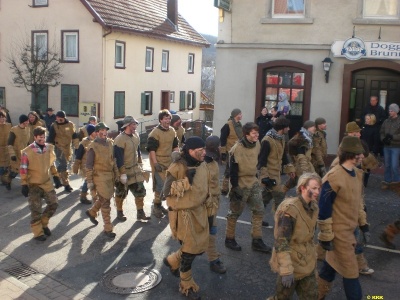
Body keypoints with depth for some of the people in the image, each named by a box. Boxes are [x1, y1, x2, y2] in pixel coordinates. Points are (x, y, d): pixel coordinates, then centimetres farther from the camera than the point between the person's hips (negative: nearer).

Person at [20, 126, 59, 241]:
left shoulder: (49, 148, -1)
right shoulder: (27, 152, -17)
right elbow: (23, 169, -12)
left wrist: (56, 176, 15)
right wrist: (24, 184, -13)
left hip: (47, 182, 5)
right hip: (33, 184, -5)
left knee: (53, 203, 6)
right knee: (36, 209, 0)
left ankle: (43, 224, 27)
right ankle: (38, 232, 13)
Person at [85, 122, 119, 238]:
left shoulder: (110, 143, 5)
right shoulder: (93, 146, -13)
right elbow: (89, 165, -10)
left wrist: (116, 173, 14)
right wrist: (89, 181, -11)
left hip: (110, 176, 7)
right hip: (100, 177, -6)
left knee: (104, 199, 19)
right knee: (105, 202, -4)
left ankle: (91, 212, 47)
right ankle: (108, 229, 6)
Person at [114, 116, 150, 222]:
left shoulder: (136, 136, 2)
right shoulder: (120, 139, -22)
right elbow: (118, 158, -22)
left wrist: (139, 164, 19)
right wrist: (122, 173, -21)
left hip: (135, 169, 7)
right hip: (123, 170, -6)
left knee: (140, 190, 5)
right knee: (121, 193, 10)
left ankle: (140, 213, 16)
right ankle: (119, 212, 29)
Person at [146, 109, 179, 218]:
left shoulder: (172, 131, 8)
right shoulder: (155, 132, -14)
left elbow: (175, 146, 17)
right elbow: (151, 149, -16)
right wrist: (155, 163, -21)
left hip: (169, 162, 7)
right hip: (159, 162, -7)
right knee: (161, 185, -9)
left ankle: (158, 203, 30)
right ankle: (156, 206, 8)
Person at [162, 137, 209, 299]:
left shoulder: (202, 165, 3)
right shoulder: (178, 167, -20)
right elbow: (166, 191, -22)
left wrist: (207, 207, 19)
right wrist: (186, 180, -31)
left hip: (199, 211, 7)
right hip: (184, 213, -7)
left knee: (200, 247, 14)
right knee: (190, 249, 1)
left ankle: (173, 261, 41)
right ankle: (187, 286, 23)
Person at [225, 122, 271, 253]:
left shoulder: (257, 144, 0)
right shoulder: (237, 149, -23)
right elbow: (233, 170, -20)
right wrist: (235, 187, -20)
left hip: (253, 183, 7)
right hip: (240, 185, -7)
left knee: (259, 210, 8)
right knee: (235, 213, 6)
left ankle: (257, 241, 19)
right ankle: (229, 239, 24)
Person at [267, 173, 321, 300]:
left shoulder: (313, 206, 0)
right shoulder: (290, 209, -25)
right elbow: (281, 242, -27)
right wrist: (286, 270, -29)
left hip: (307, 264, 7)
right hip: (291, 264, -7)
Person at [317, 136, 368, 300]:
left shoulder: (357, 173, 3)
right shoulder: (333, 177, -25)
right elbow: (324, 209, -21)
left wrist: (364, 224, 14)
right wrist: (326, 236, -16)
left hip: (349, 229, 9)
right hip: (339, 231, -8)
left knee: (331, 265, 21)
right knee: (351, 271, 2)